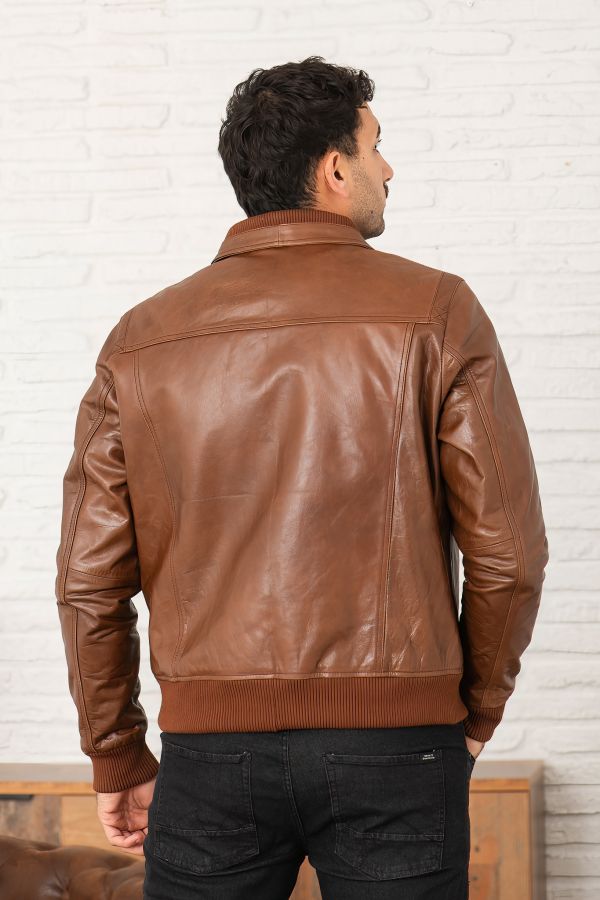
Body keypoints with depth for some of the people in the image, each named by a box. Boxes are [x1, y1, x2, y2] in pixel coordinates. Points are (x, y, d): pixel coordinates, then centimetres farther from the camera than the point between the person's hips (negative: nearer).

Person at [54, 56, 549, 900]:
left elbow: (91, 580, 2)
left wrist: (118, 761, 13)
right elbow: (507, 550, -6)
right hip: (394, 747, -2)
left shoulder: (142, 339, 4)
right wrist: (477, 711, 11)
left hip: (213, 743, 2)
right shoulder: (436, 312, -3)